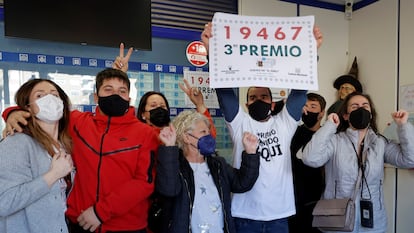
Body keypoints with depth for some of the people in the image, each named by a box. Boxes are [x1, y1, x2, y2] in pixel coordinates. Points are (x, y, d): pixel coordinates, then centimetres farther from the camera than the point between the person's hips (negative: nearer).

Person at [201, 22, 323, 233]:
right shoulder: (239, 123, 0)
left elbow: (300, 88, -3)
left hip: (278, 215, 2)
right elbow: (223, 88, -10)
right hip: (245, 215, -1)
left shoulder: (285, 123, 5)